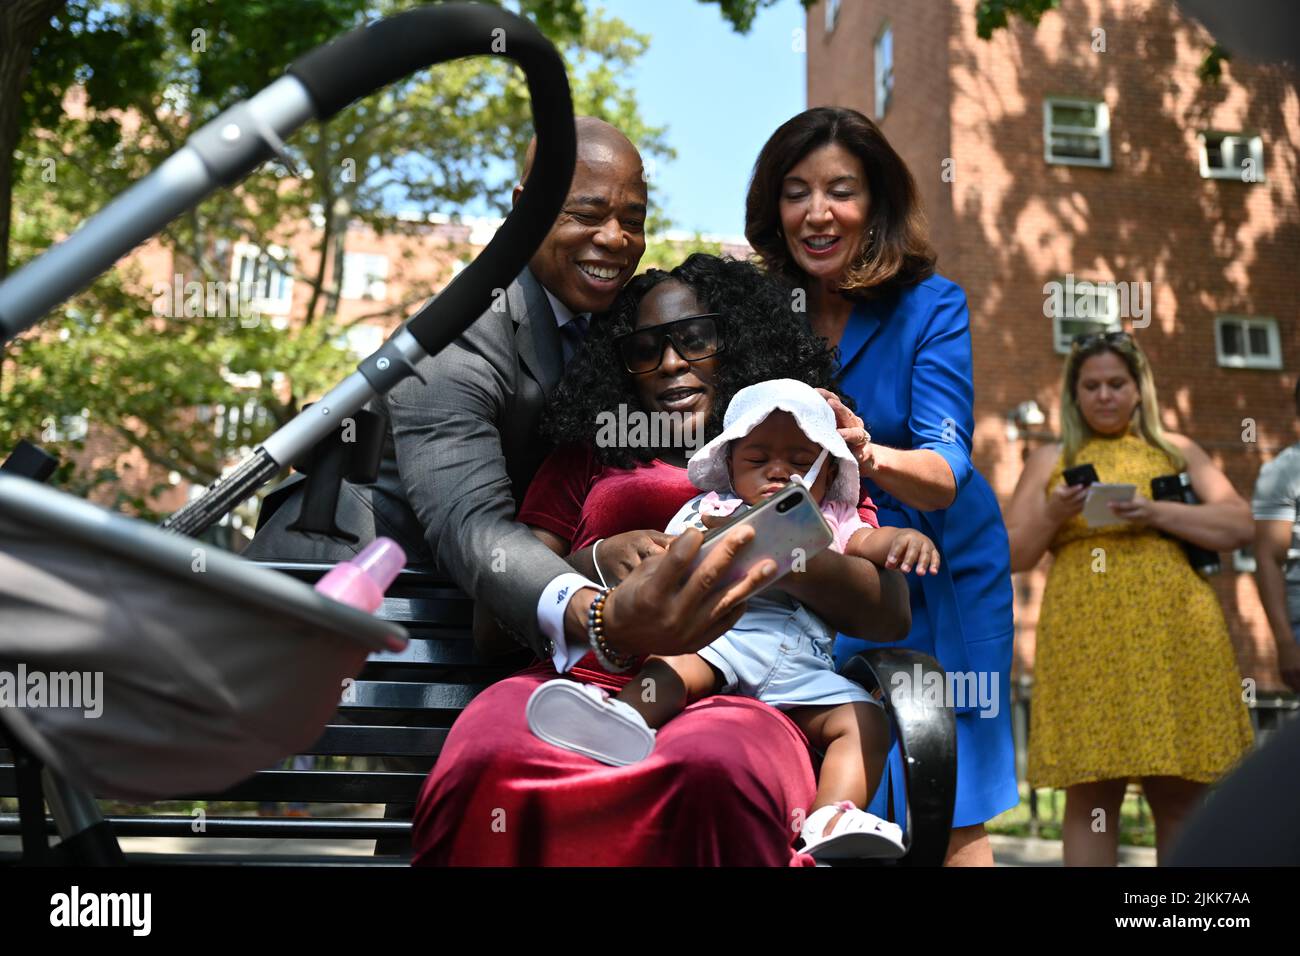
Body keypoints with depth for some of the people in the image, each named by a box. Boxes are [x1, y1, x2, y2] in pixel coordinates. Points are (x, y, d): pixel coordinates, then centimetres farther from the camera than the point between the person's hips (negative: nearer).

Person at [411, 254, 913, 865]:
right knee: (484, 764, -35)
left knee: (714, 767, -40)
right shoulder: (586, 458, 27)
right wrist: (596, 562, -3)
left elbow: (890, 615, 8)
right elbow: (491, 628, 16)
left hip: (736, 699, -1)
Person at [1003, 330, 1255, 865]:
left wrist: (1156, 514, -9)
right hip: (1086, 646, -1)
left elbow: (1239, 526, 5)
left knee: (1181, 795, 0)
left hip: (1173, 639, 1)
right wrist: (1052, 516, -10)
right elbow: (1012, 557, 10)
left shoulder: (1177, 451, 16)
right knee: (1091, 794, -4)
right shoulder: (1050, 462, 15)